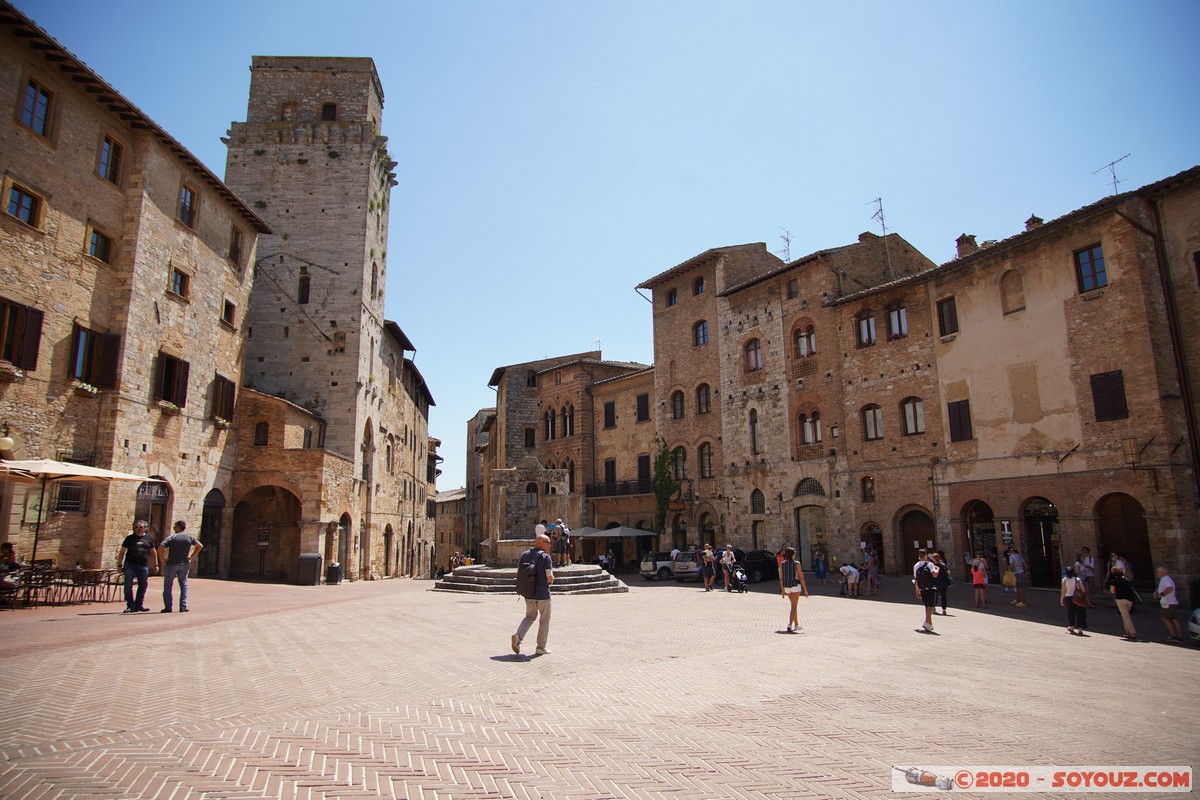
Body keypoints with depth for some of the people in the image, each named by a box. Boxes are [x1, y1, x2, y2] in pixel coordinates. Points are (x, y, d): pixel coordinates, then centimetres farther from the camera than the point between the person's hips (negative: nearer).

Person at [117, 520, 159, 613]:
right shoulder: (130, 538, 5)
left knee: (143, 585, 4)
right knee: (128, 586, -4)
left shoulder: (149, 538, 11)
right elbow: (122, 552, 7)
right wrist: (119, 565, -1)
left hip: (143, 566, 2)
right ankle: (130, 606, 4)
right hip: (130, 564, -2)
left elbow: (153, 552, 17)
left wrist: (156, 565, 13)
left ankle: (139, 605, 16)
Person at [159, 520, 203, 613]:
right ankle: (183, 606, 5)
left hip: (171, 564, -3)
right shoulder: (189, 537, 2)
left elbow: (160, 548, -18)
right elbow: (200, 546, 4)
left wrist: (163, 559, -7)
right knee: (183, 585, 9)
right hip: (184, 564, 3)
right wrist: (191, 556, 7)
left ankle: (168, 607, 6)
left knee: (168, 586, 7)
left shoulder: (172, 537, -9)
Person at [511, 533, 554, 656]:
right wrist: (551, 579, 4)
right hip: (543, 594, -5)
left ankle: (518, 635, -1)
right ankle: (541, 648, 16)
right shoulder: (546, 557, -14)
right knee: (544, 620, 11)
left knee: (530, 616, 22)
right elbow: (550, 578, -18)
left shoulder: (524, 555, 4)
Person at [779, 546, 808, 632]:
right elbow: (801, 577, -8)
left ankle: (796, 624, 30)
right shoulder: (796, 564, -8)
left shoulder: (782, 564, 1)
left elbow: (781, 578, 2)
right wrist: (805, 589, -2)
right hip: (796, 586, -4)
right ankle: (790, 625, -17)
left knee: (793, 605, 21)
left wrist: (782, 589, 9)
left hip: (786, 587, 4)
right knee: (793, 607, -2)